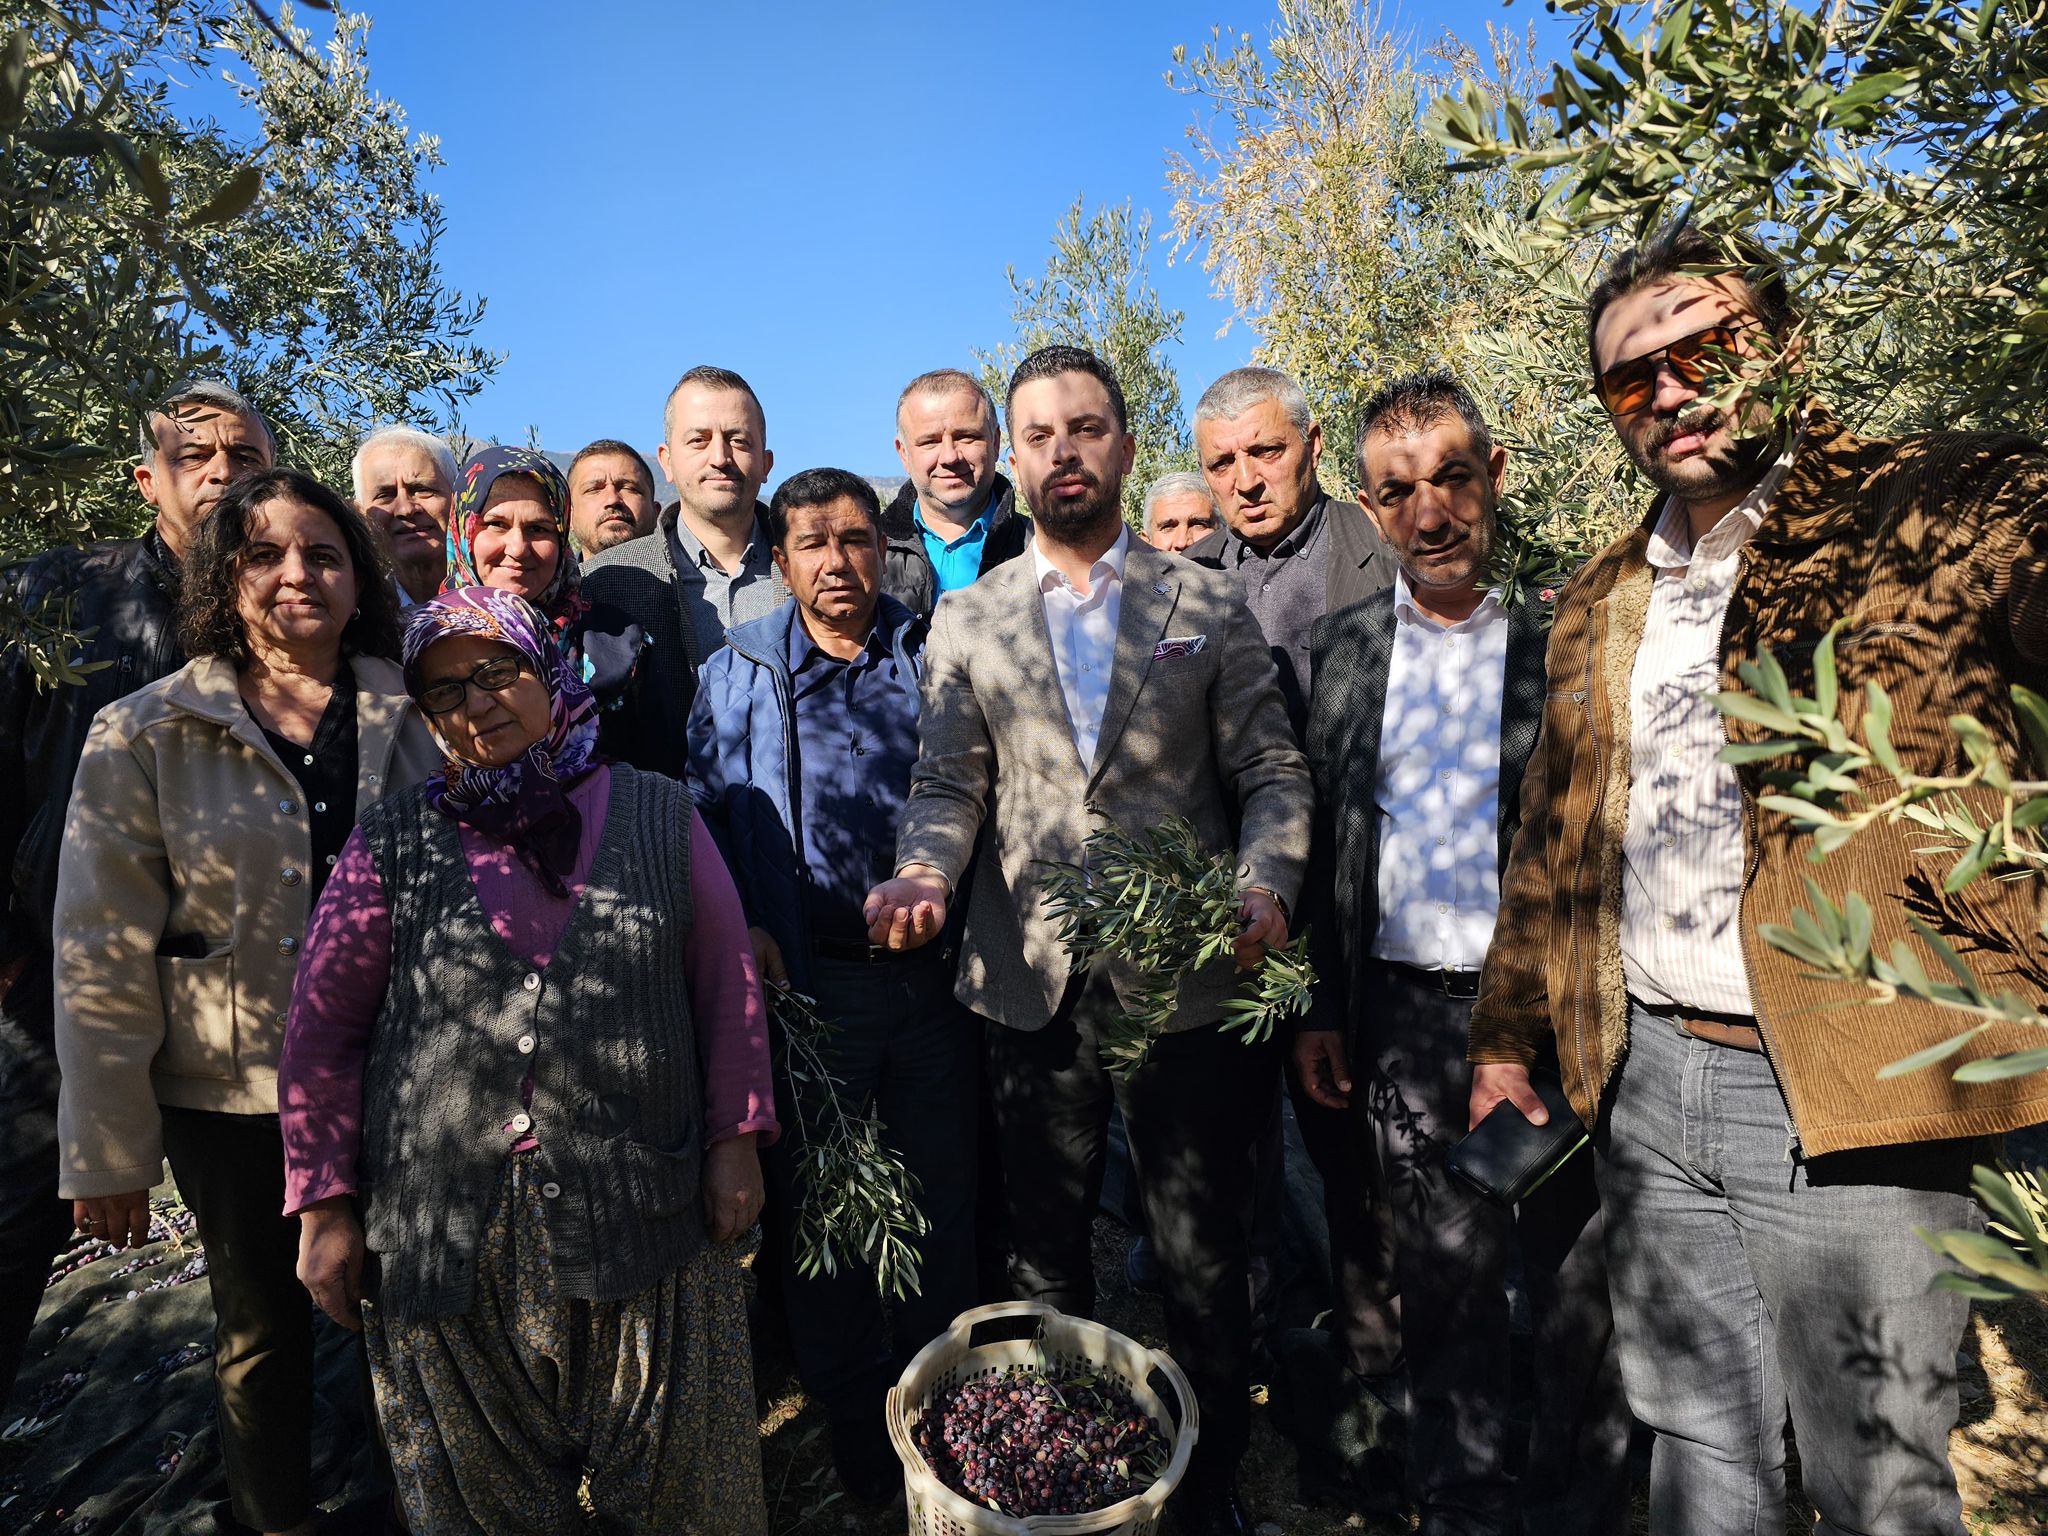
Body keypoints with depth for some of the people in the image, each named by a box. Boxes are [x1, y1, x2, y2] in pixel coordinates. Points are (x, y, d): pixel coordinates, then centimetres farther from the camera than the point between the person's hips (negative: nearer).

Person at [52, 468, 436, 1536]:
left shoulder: (413, 717, -2)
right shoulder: (146, 735, -6)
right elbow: (102, 956, -5)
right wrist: (105, 1152, -4)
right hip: (230, 1098, -1)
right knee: (262, 1333, 18)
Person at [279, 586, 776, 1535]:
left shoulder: (656, 814, 3)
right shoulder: (392, 844, 3)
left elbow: (727, 982, 4)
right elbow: (322, 1031, 5)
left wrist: (735, 1139, -1)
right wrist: (323, 1209, 2)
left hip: (643, 1214, 0)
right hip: (445, 1233, 1)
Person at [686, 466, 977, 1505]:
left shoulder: (930, 655, 7)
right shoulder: (738, 673, 6)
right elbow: (711, 815, 6)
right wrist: (742, 928, -6)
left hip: (931, 977, 1)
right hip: (807, 984, 0)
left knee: (942, 1197, 13)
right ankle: (852, 1447, 32)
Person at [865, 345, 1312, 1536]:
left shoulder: (1211, 607, 3)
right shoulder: (967, 623, 7)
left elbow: (1272, 773, 0)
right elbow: (949, 787, 3)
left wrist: (1265, 883, -19)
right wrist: (924, 872, -17)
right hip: (1035, 989, 2)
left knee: (1205, 1262, 11)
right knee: (1047, 1256, 17)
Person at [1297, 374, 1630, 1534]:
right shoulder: (1340, 646, 5)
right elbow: (1319, 839, 6)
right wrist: (1319, 1009, 4)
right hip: (1407, 1015, 2)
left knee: (1580, 1284, 13)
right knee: (1445, 1286, 16)